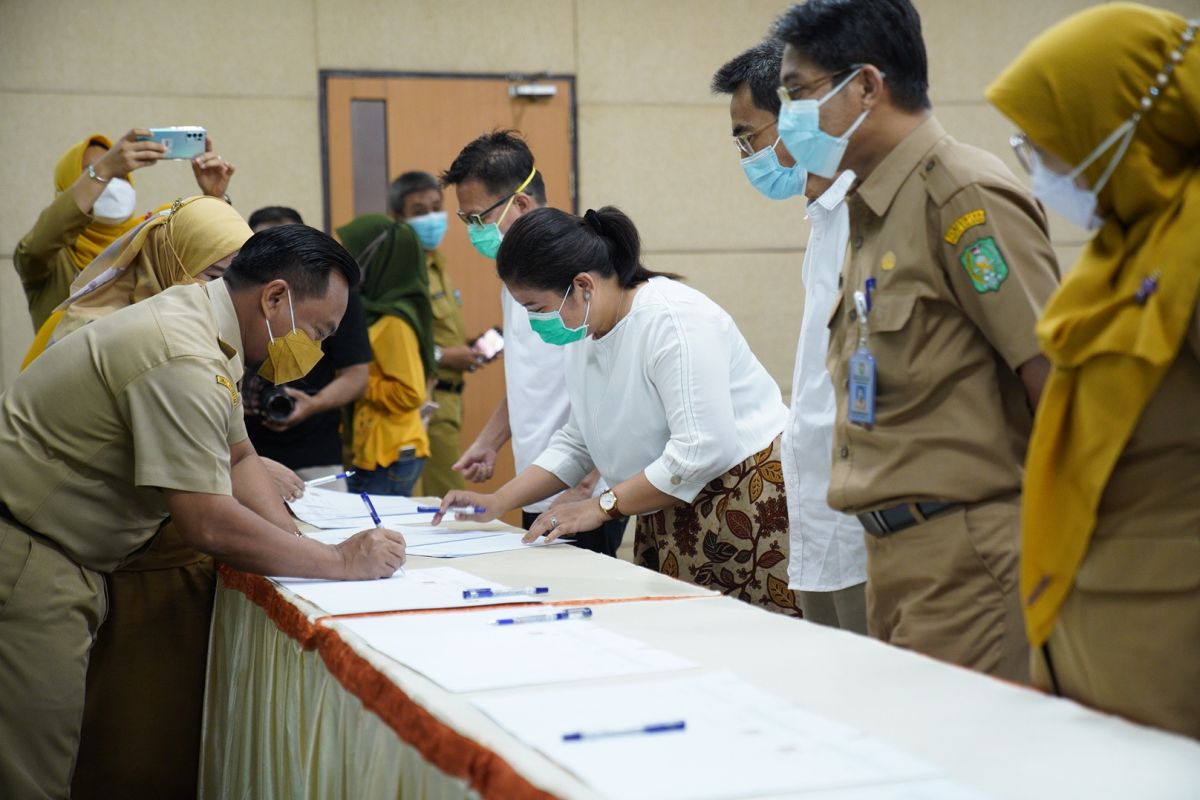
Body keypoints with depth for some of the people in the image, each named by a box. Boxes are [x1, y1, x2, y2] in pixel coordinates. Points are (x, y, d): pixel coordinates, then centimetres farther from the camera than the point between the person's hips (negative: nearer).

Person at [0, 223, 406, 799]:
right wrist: (340, 563, -19)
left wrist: (302, 545, 0)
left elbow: (237, 457, 14)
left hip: (59, 552, 10)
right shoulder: (183, 360, -25)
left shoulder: (203, 323, 7)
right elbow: (208, 524, -27)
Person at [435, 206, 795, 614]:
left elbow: (702, 450, -24)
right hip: (668, 526, 8)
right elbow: (576, 443, 19)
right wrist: (497, 502, 7)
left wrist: (602, 506, -17)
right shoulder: (584, 335, 9)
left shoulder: (673, 318, -18)